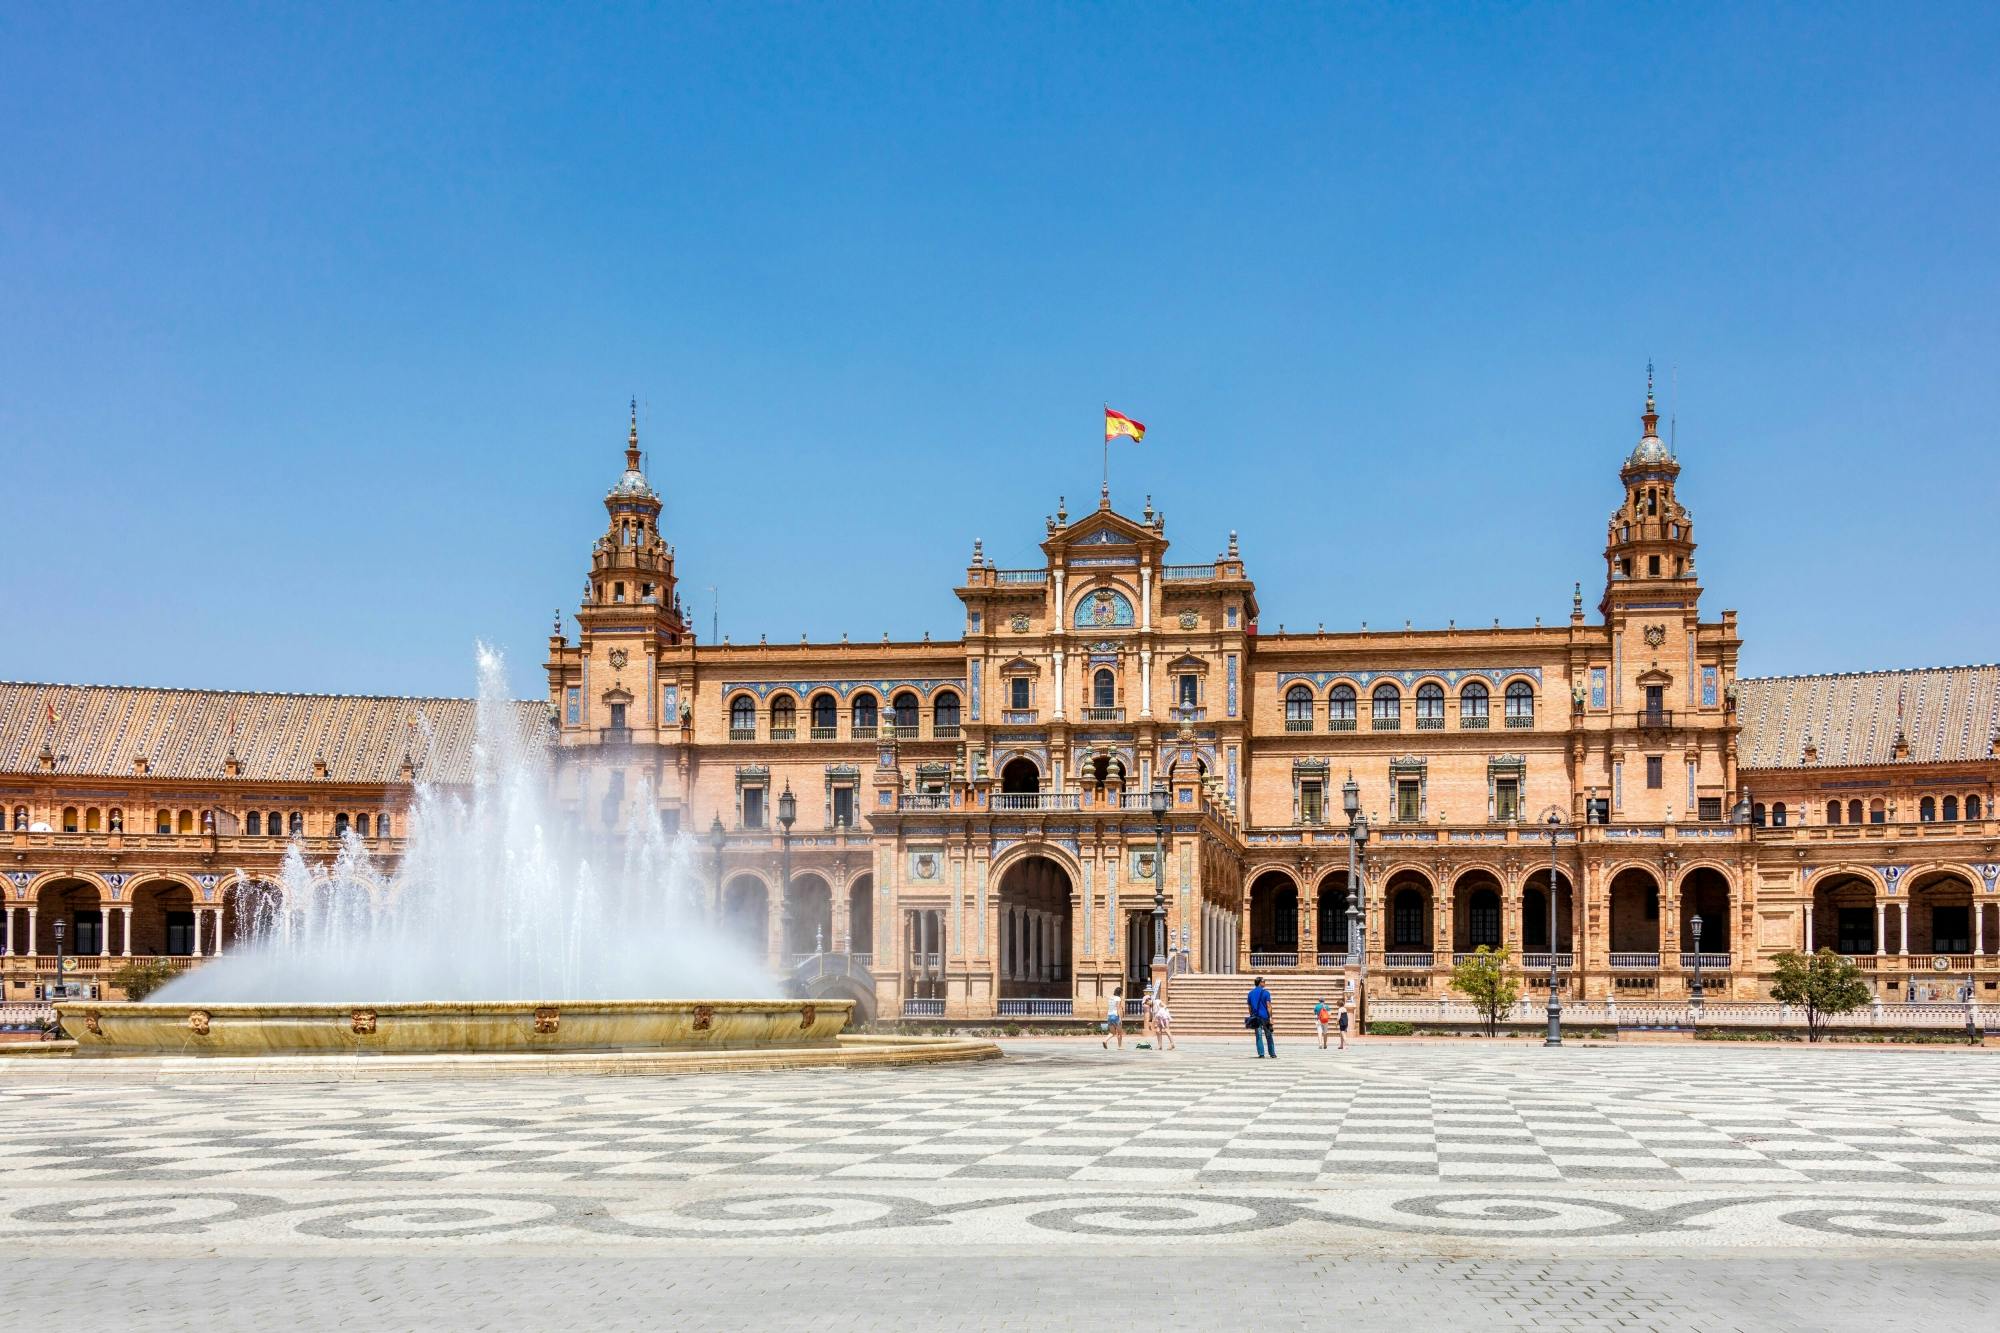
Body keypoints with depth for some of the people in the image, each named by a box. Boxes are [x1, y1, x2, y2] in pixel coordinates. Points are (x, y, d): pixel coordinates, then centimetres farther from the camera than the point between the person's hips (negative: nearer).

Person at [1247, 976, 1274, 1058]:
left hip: (1256, 1017, 3)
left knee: (1259, 1036, 2)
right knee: (1268, 1036, 7)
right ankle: (1272, 1054, 13)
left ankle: (1261, 1054, -7)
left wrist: (1252, 1017, 17)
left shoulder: (1250, 993, 8)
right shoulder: (1265, 993, -5)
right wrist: (1271, 1018, -11)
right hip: (1265, 1016, -3)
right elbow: (1268, 1006, -10)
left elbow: (1250, 1007, 11)